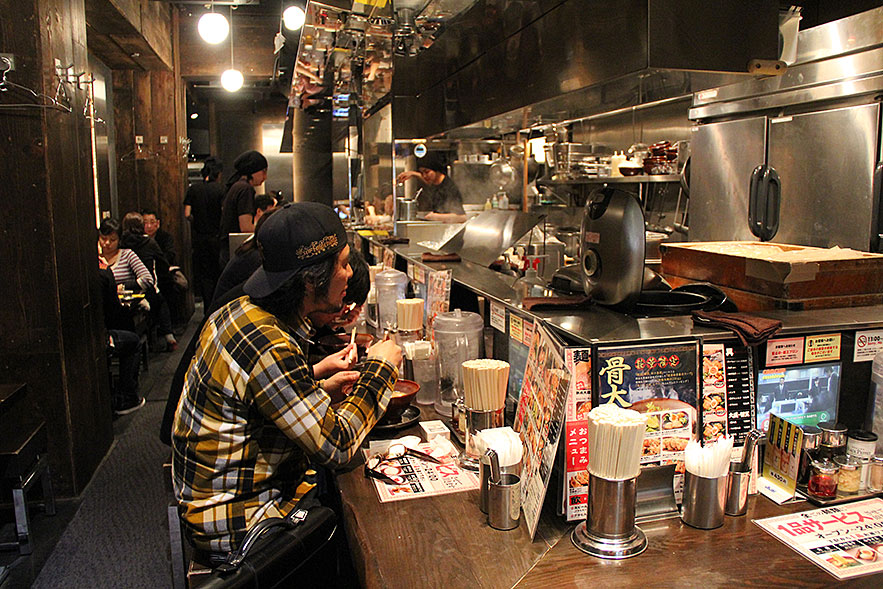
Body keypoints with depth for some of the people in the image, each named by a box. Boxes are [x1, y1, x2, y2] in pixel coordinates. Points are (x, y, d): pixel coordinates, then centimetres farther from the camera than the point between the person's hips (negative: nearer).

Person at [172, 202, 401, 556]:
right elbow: (336, 446, -25)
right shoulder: (271, 350, -31)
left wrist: (317, 385, 4)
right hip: (236, 523, -9)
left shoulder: (242, 310, -1)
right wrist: (379, 369, -14)